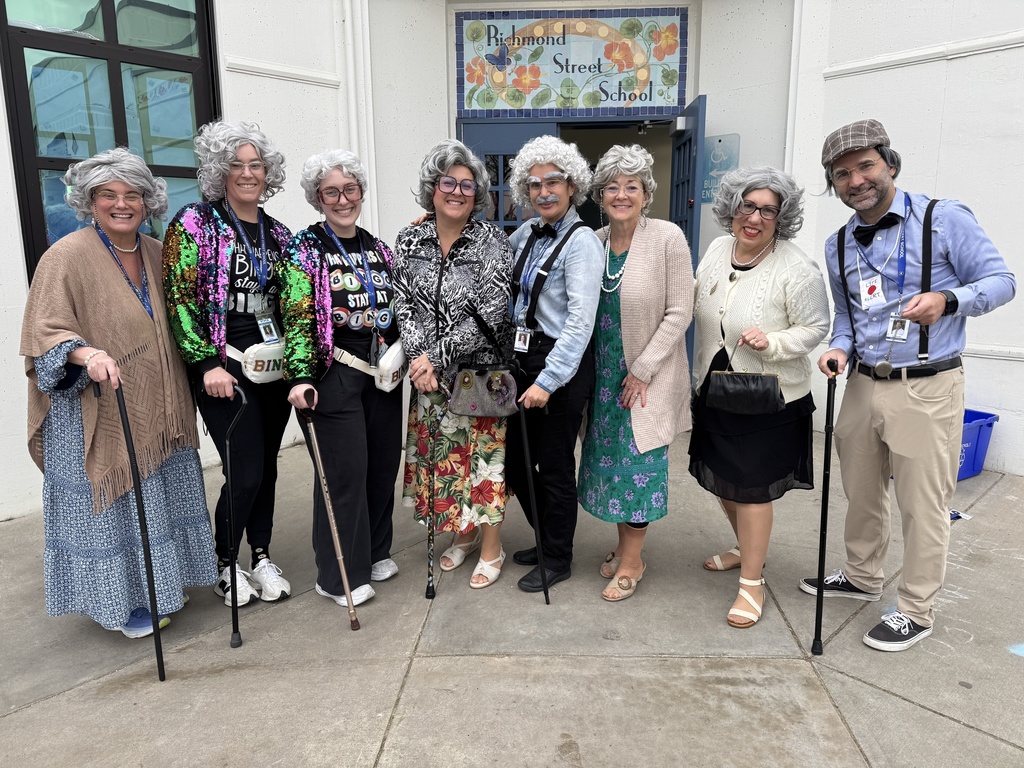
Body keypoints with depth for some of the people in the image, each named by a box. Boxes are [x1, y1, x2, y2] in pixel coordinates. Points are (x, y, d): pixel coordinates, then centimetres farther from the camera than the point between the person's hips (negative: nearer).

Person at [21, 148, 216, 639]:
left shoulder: (156, 254, 9)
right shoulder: (67, 256, -10)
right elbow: (45, 332, -15)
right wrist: (86, 353, -34)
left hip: (155, 411, 6)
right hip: (96, 410, -6)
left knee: (156, 498, 14)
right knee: (111, 502, 2)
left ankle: (157, 588, 31)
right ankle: (120, 602, 19)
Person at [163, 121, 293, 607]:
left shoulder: (278, 233, 12)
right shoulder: (195, 224, -4)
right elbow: (179, 299, -9)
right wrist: (207, 365, -15)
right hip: (225, 371, -5)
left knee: (267, 466, 11)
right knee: (246, 472, -5)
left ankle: (261, 557, 27)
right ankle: (225, 563, 18)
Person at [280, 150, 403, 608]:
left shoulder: (378, 248, 13)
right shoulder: (305, 249, -4)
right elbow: (296, 317, -13)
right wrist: (300, 377, -23)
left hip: (382, 373, 6)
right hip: (334, 376, -6)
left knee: (384, 463, 11)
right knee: (345, 471, -3)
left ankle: (374, 552, 32)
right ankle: (340, 575, 14)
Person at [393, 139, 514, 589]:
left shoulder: (492, 241, -8)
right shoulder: (409, 240, 3)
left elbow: (491, 314, -17)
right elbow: (404, 305, -3)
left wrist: (437, 355, -20)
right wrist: (421, 358, -17)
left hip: (481, 371, -4)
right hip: (428, 374, 4)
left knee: (483, 455, 3)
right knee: (440, 454, 13)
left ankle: (491, 548, 22)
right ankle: (463, 535, 35)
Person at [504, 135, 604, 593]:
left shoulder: (582, 243, -13)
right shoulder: (527, 233, 9)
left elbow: (580, 321, -21)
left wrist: (548, 380, -24)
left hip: (562, 367, -7)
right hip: (523, 360, 8)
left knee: (554, 467, 6)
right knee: (516, 459, 15)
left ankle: (557, 560, 27)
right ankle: (546, 539, 38)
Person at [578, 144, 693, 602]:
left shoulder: (668, 238, -12)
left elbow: (678, 313, -13)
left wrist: (642, 370, -14)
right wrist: (592, 370, 4)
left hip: (649, 376, -5)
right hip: (605, 375, 5)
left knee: (639, 464, 1)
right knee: (608, 458, 12)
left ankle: (630, 563, 18)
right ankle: (624, 545, 32)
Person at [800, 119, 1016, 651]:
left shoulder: (945, 219, -8)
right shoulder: (837, 246, 9)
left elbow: (1001, 280, -7)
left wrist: (948, 299, -26)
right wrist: (840, 349, -3)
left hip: (926, 390, -5)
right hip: (863, 385, 6)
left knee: (922, 505, 4)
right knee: (861, 492, 19)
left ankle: (916, 611, 22)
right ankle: (861, 577, 40)